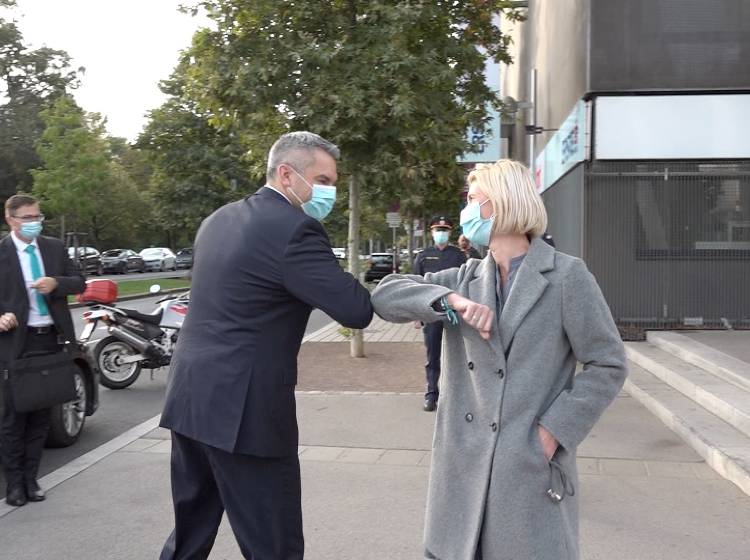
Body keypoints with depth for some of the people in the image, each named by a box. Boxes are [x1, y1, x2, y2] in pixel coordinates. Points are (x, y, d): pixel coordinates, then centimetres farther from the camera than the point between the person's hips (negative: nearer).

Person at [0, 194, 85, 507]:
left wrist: (56, 283, -11)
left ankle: (30, 478, 21)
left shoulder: (54, 247, 8)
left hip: (51, 340, 3)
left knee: (41, 416, 10)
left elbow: (79, 283, 8)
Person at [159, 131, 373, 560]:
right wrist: (356, 284, 4)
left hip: (190, 398, 9)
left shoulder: (218, 220, 12)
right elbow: (357, 311, -18)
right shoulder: (295, 229, -15)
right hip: (244, 409, -9)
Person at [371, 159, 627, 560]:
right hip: (462, 467, 5)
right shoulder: (467, 278, 8)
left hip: (532, 469, -4)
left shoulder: (566, 276, -5)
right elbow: (385, 294, 1)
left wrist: (554, 431, -11)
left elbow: (607, 365, -4)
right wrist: (451, 301, -14)